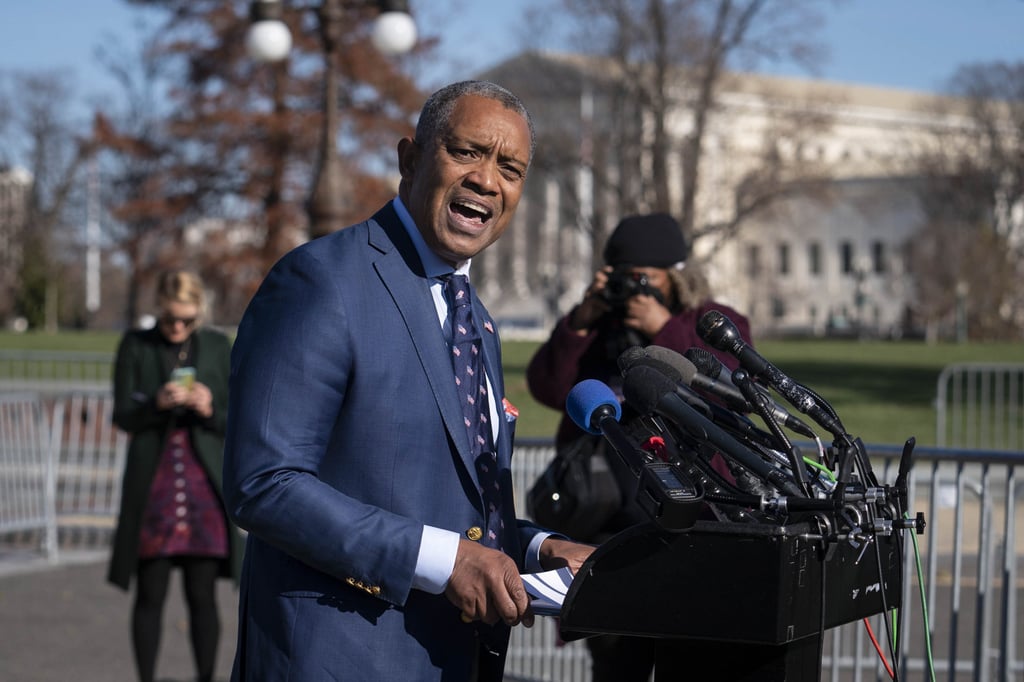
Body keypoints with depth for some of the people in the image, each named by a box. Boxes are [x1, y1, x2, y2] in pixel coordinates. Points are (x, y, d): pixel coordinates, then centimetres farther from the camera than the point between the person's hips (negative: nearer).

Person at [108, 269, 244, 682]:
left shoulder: (218, 347, 6)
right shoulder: (135, 346, 3)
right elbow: (123, 416, -1)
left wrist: (210, 410, -15)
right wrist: (158, 403, -19)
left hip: (204, 485, 1)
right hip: (152, 485, -1)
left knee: (202, 596, 1)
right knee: (150, 594, 1)